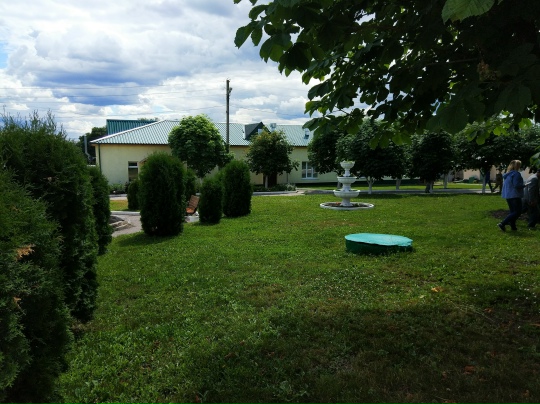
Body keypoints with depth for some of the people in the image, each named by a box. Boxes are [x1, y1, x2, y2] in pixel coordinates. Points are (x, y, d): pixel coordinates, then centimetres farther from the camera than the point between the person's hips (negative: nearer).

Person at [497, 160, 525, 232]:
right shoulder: (516, 174, -14)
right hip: (515, 195, -9)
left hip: (507, 196, 9)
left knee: (512, 211, 15)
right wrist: (524, 185, -5)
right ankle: (502, 224, -13)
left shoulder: (507, 174, 12)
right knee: (517, 212, -3)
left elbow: (504, 184, 20)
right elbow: (516, 185, -21)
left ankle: (513, 226, 15)